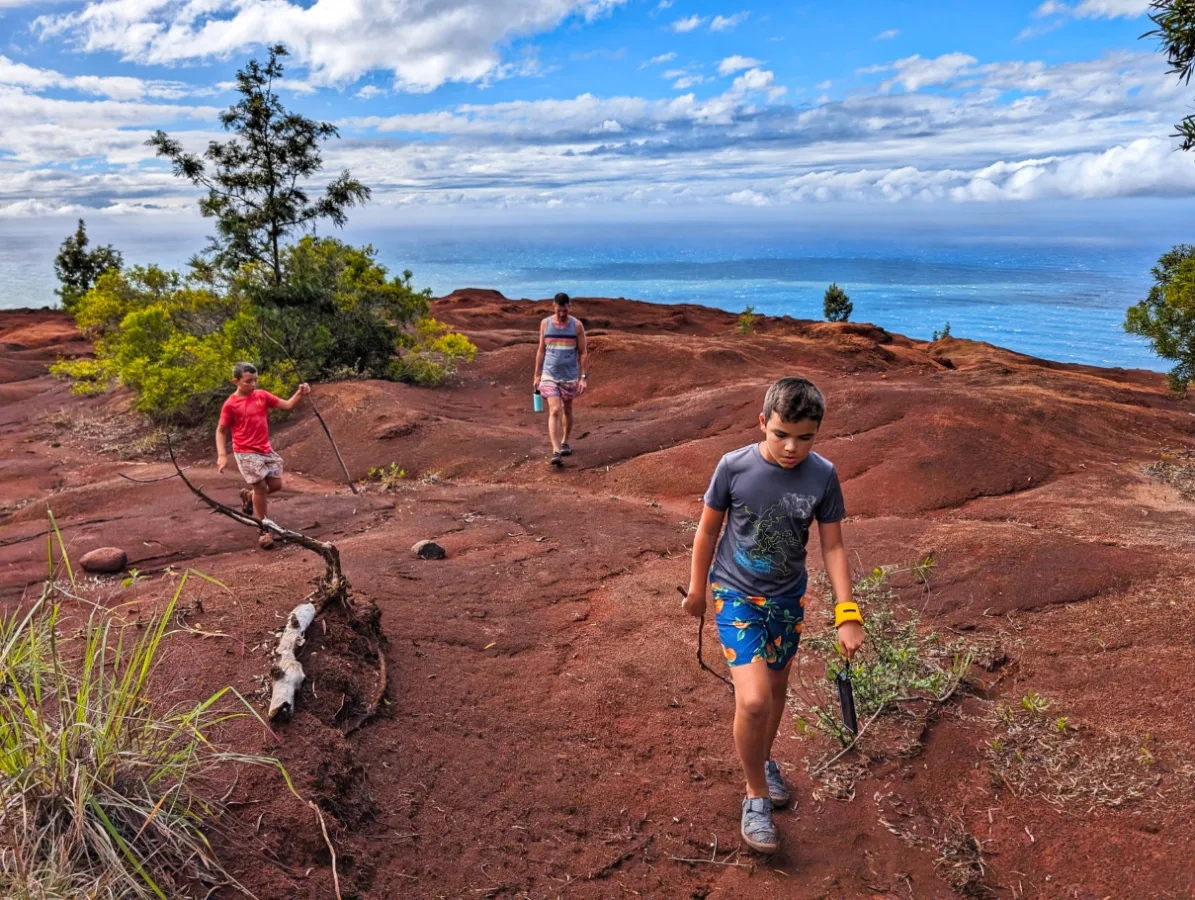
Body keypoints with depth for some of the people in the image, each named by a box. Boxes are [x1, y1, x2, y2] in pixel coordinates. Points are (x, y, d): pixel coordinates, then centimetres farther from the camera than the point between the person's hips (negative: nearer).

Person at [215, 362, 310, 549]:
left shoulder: (262, 395, 2)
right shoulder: (231, 404, -10)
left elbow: (287, 405, 4)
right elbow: (221, 430, -3)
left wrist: (299, 394, -15)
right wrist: (222, 455, -13)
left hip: (266, 450, 5)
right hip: (246, 452, -5)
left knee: (276, 485, 5)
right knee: (261, 486, -9)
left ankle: (248, 496, 36)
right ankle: (264, 529, 6)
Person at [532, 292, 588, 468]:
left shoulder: (577, 325, -4)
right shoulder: (545, 323, 0)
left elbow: (583, 353, -1)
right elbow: (541, 351, 7)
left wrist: (584, 377, -7)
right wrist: (537, 376, 7)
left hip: (570, 376, 1)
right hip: (549, 375, -1)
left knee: (567, 410, 15)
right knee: (554, 411, -12)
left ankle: (564, 442, 37)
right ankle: (556, 452, -17)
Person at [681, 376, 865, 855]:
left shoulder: (823, 475, -13)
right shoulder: (734, 467, -18)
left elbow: (832, 546, -5)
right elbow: (708, 530, -4)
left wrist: (847, 614, -8)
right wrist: (697, 589, 5)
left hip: (788, 597, 3)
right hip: (735, 594, -3)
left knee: (776, 686, 20)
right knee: (753, 699, -15)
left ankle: (764, 760, 48)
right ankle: (756, 796, 9)